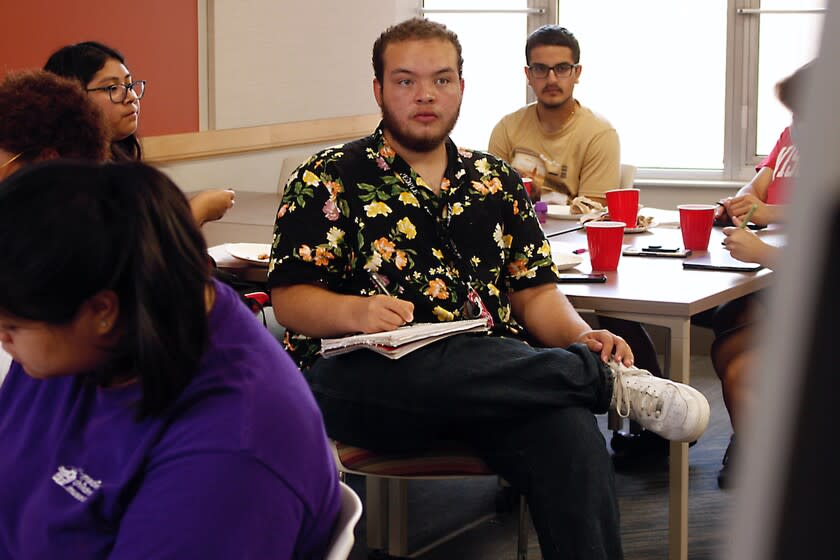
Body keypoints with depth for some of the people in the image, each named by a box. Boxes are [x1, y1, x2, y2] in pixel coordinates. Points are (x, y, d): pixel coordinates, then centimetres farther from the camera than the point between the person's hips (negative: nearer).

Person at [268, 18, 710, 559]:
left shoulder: (495, 181, 20)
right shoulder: (329, 180, 8)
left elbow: (534, 292, 18)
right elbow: (290, 299, 1)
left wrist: (580, 337, -4)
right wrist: (355, 312, -21)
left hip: (495, 378, 3)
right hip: (367, 378, -2)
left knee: (573, 438, -32)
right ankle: (610, 378, -22)